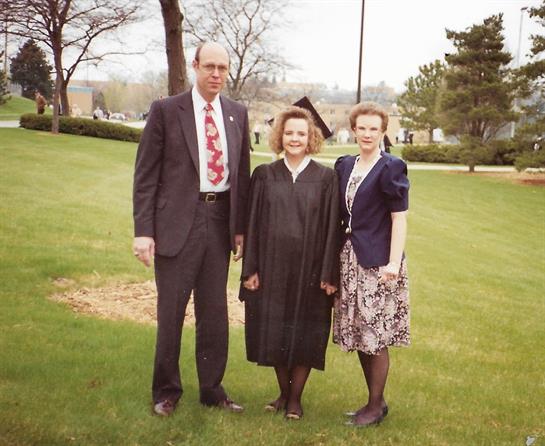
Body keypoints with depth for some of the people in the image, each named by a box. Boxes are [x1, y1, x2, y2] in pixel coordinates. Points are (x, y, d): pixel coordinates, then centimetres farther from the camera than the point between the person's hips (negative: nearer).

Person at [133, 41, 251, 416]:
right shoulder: (166, 111, -2)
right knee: (171, 311, 4)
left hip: (220, 220, 4)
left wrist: (241, 227, 7)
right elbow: (146, 174, -4)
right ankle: (167, 391, 22)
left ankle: (212, 389, 26)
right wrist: (143, 230, -10)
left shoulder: (238, 114, 9)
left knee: (215, 311, 11)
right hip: (178, 221, -3)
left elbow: (243, 173, 12)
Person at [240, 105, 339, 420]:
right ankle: (284, 391, 29)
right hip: (272, 266, 2)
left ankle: (295, 397, 22)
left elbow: (331, 228, -4)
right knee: (274, 331, 10)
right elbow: (253, 224, 2)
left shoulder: (326, 178, -2)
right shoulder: (265, 175, 2)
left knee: (304, 333, 6)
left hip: (309, 269, -2)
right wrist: (250, 269, -3)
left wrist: (329, 274, -8)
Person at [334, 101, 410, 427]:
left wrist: (393, 263, -18)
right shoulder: (345, 166, 11)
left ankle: (376, 406, 15)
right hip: (350, 257, 7)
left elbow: (399, 218, -11)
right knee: (358, 335, 12)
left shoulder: (391, 168, -8)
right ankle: (375, 400, 27)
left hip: (377, 261, -7)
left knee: (375, 337, 0)